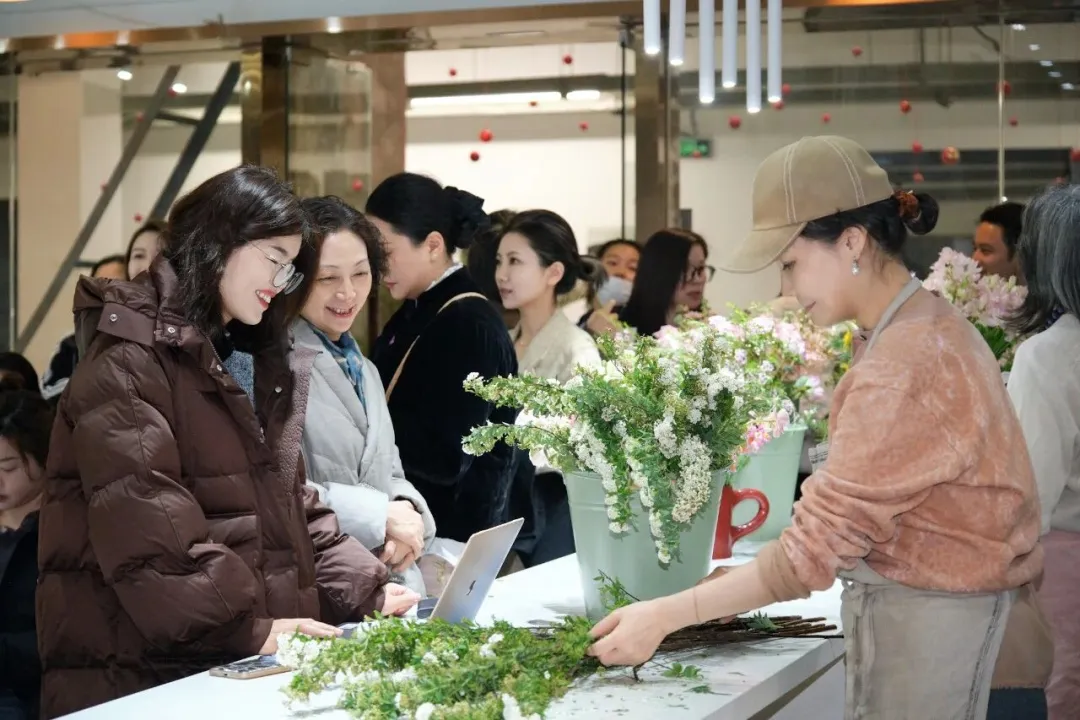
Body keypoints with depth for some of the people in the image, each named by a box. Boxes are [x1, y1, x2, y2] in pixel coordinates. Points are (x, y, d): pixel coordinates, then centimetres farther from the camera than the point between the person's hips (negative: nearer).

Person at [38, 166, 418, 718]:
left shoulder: (252, 359, 18)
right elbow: (141, 524, -21)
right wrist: (246, 629, -24)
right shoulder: (128, 360, -10)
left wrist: (365, 589, 4)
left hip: (242, 664, 8)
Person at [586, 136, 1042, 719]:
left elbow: (814, 546, -23)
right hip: (925, 592, 9)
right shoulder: (928, 323, 8)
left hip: (921, 609, -9)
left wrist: (664, 617, -20)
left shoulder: (904, 366, -23)